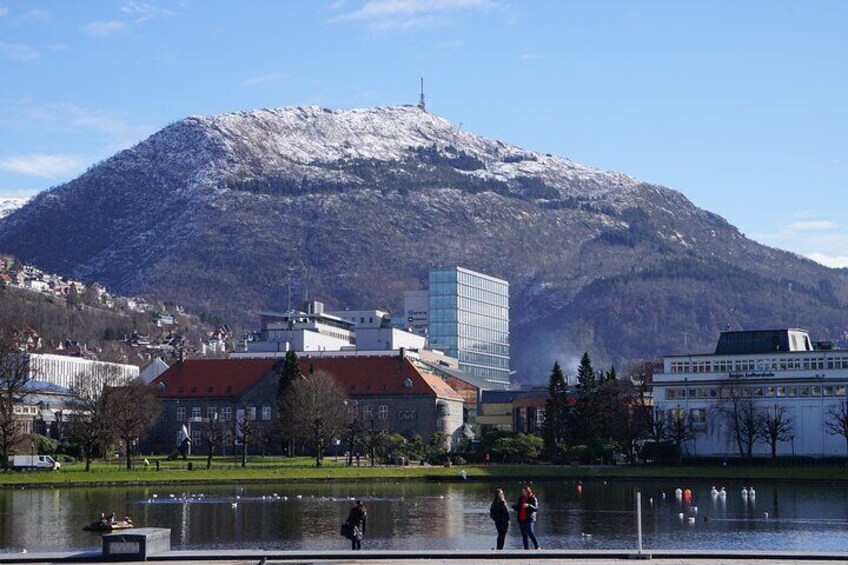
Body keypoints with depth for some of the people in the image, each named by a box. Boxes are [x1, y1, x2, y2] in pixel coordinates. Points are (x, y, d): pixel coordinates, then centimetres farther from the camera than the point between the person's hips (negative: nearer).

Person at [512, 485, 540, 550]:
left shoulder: (533, 499, -3)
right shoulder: (520, 499, 14)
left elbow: (536, 509, -12)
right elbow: (518, 509, 19)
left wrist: (529, 505, -27)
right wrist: (514, 506, -2)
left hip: (529, 519, -6)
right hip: (521, 520, 6)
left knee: (531, 534, -14)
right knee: (524, 536, 7)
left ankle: (537, 547, -2)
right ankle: (526, 549, 11)